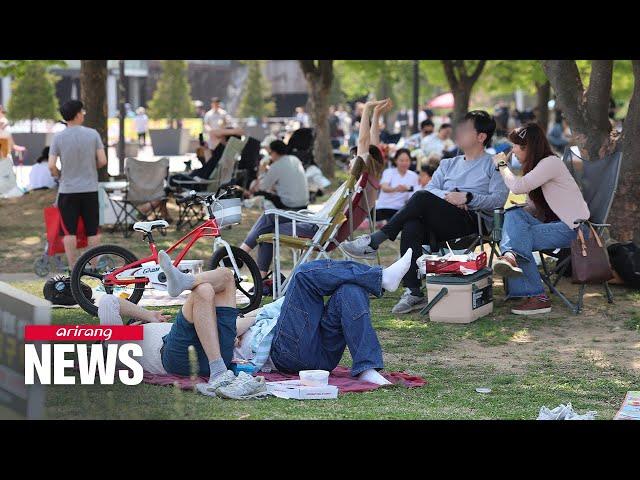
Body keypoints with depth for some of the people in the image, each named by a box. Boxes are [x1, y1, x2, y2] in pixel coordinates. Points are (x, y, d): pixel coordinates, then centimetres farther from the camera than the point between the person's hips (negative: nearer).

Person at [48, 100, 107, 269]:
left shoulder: (58, 137, -6)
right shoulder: (93, 134, -5)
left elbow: (51, 166, -11)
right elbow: (102, 161, -7)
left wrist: (60, 176, 9)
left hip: (67, 191, -1)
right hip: (90, 190, 1)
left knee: (70, 231, 3)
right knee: (93, 231, 8)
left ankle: (72, 268, 3)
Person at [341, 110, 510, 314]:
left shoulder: (493, 166, 11)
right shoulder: (449, 164, 30)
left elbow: (499, 199, -5)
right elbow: (430, 188, 13)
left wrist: (468, 197, -15)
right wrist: (447, 195, -7)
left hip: (474, 222, -5)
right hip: (442, 225, 5)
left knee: (422, 198, -29)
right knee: (411, 227, -31)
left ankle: (374, 242, -26)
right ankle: (413, 292, -33)